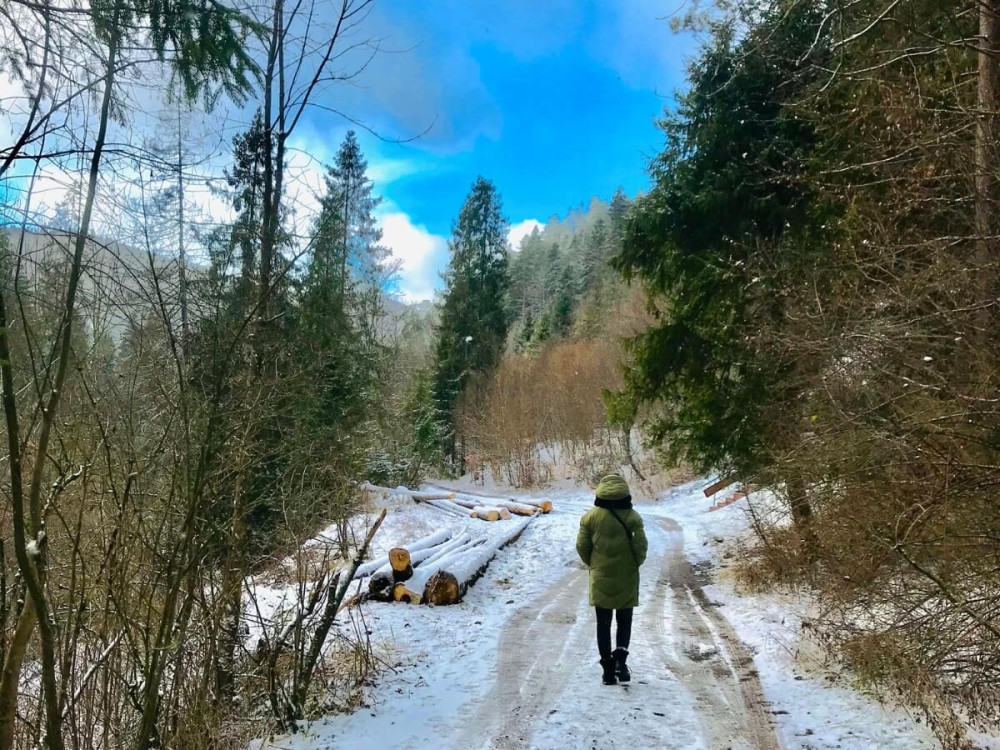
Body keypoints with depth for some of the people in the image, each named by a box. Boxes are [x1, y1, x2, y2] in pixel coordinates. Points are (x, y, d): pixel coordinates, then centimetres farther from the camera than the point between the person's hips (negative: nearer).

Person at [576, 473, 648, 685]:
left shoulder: (591, 516, -5)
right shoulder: (632, 516, -9)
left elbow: (582, 546, -3)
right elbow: (640, 546, -9)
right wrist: (635, 564, 9)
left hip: (600, 578, 1)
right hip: (626, 579, 0)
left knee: (603, 624, 10)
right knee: (624, 621, 15)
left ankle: (608, 668, 10)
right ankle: (620, 658, -5)